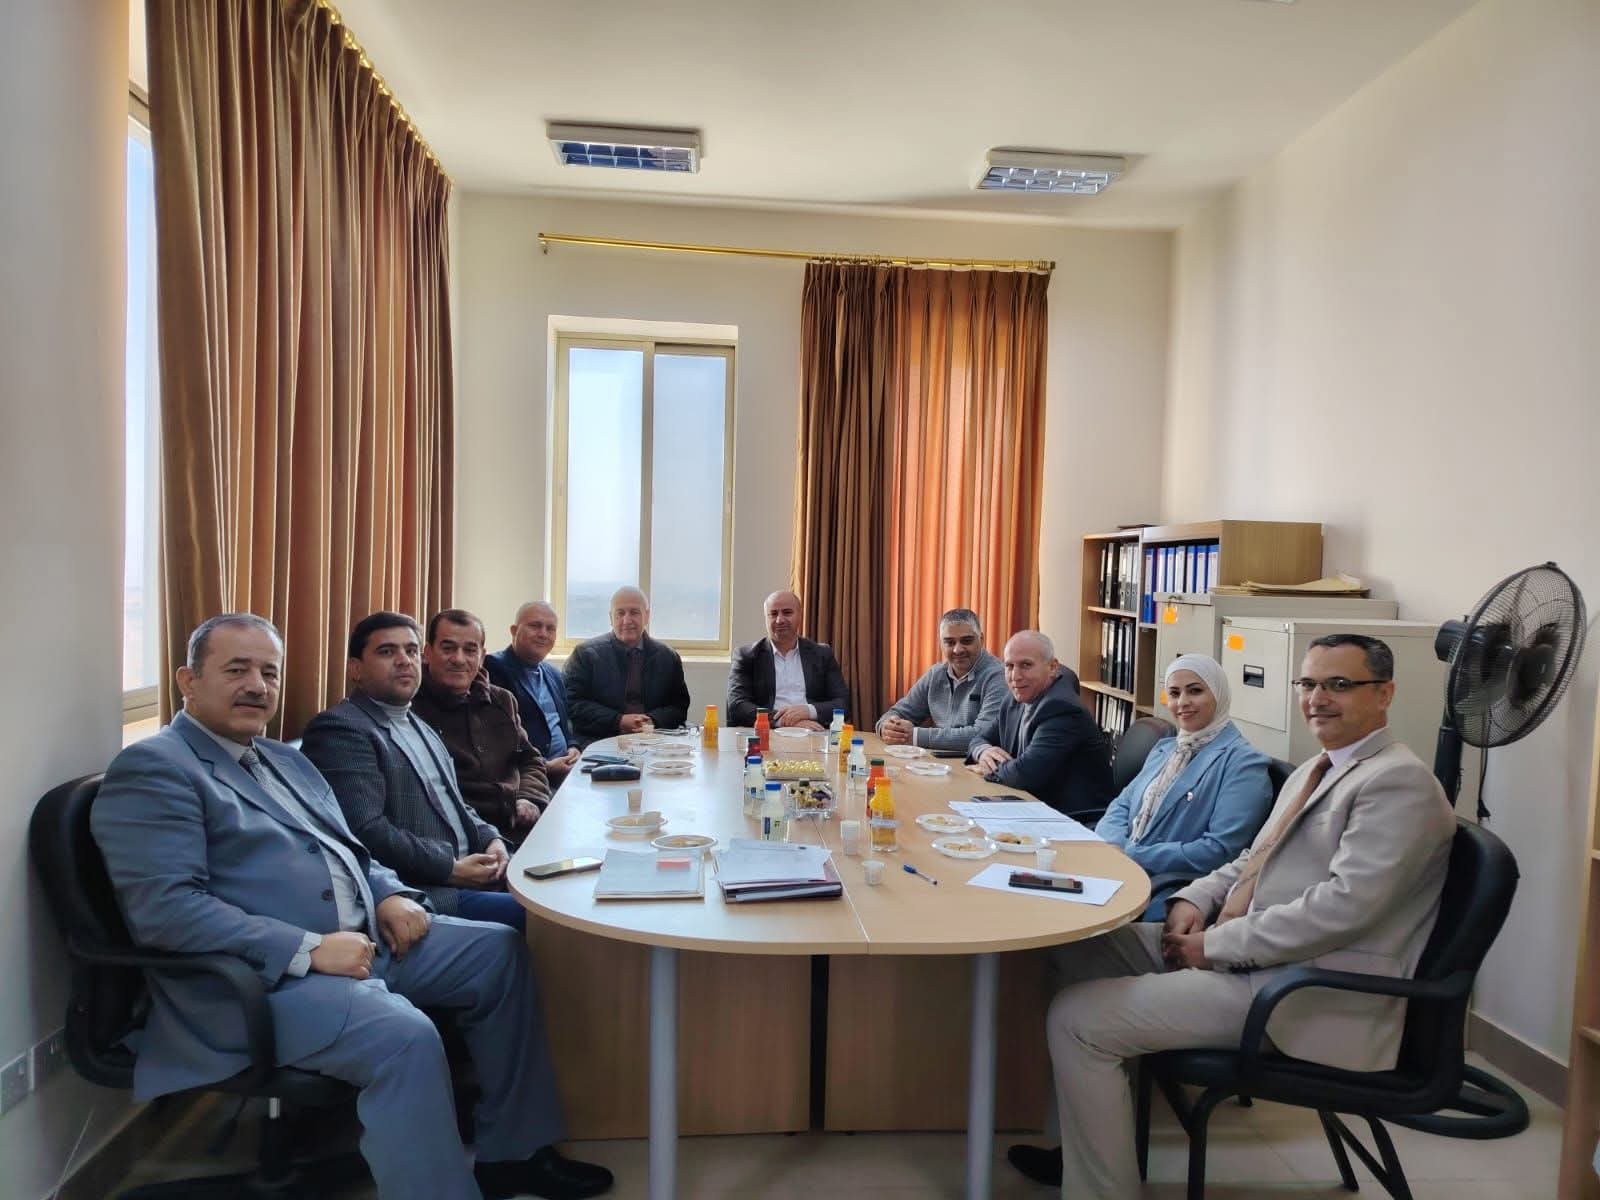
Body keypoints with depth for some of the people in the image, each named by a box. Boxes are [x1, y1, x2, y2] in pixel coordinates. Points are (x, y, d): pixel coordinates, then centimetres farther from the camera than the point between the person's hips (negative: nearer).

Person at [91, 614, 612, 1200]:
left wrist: (390, 894, 1)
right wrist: (309, 949, -24)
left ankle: (513, 1151, 13)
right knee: (406, 1037, -32)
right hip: (261, 973, -9)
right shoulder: (151, 769, -9)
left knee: (500, 952, 4)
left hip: (364, 936, 10)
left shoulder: (287, 760, 19)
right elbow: (164, 909, -20)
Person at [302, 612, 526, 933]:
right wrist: (452, 868, -17)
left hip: (468, 867, 9)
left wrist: (491, 840, 4)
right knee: (526, 915, -25)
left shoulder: (417, 726, 21)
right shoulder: (340, 729, -9)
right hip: (415, 889, -9)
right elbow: (365, 832, -19)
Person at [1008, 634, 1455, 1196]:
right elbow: (1252, 861, 23)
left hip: (1315, 997, -10)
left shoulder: (1398, 781, -13)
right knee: (1082, 945, 6)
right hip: (1250, 955, 10)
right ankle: (1094, 1142, 17)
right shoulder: (1316, 770, 17)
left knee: (1076, 1017, -18)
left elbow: (1343, 906, -24)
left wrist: (1217, 944, -18)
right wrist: (1193, 901, 3)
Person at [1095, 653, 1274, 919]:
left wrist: (1132, 855, -15)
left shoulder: (1243, 762, -4)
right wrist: (1113, 846, -7)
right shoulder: (1164, 748, 21)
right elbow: (1122, 806, 17)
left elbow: (1220, 850, -14)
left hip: (1173, 890, -7)